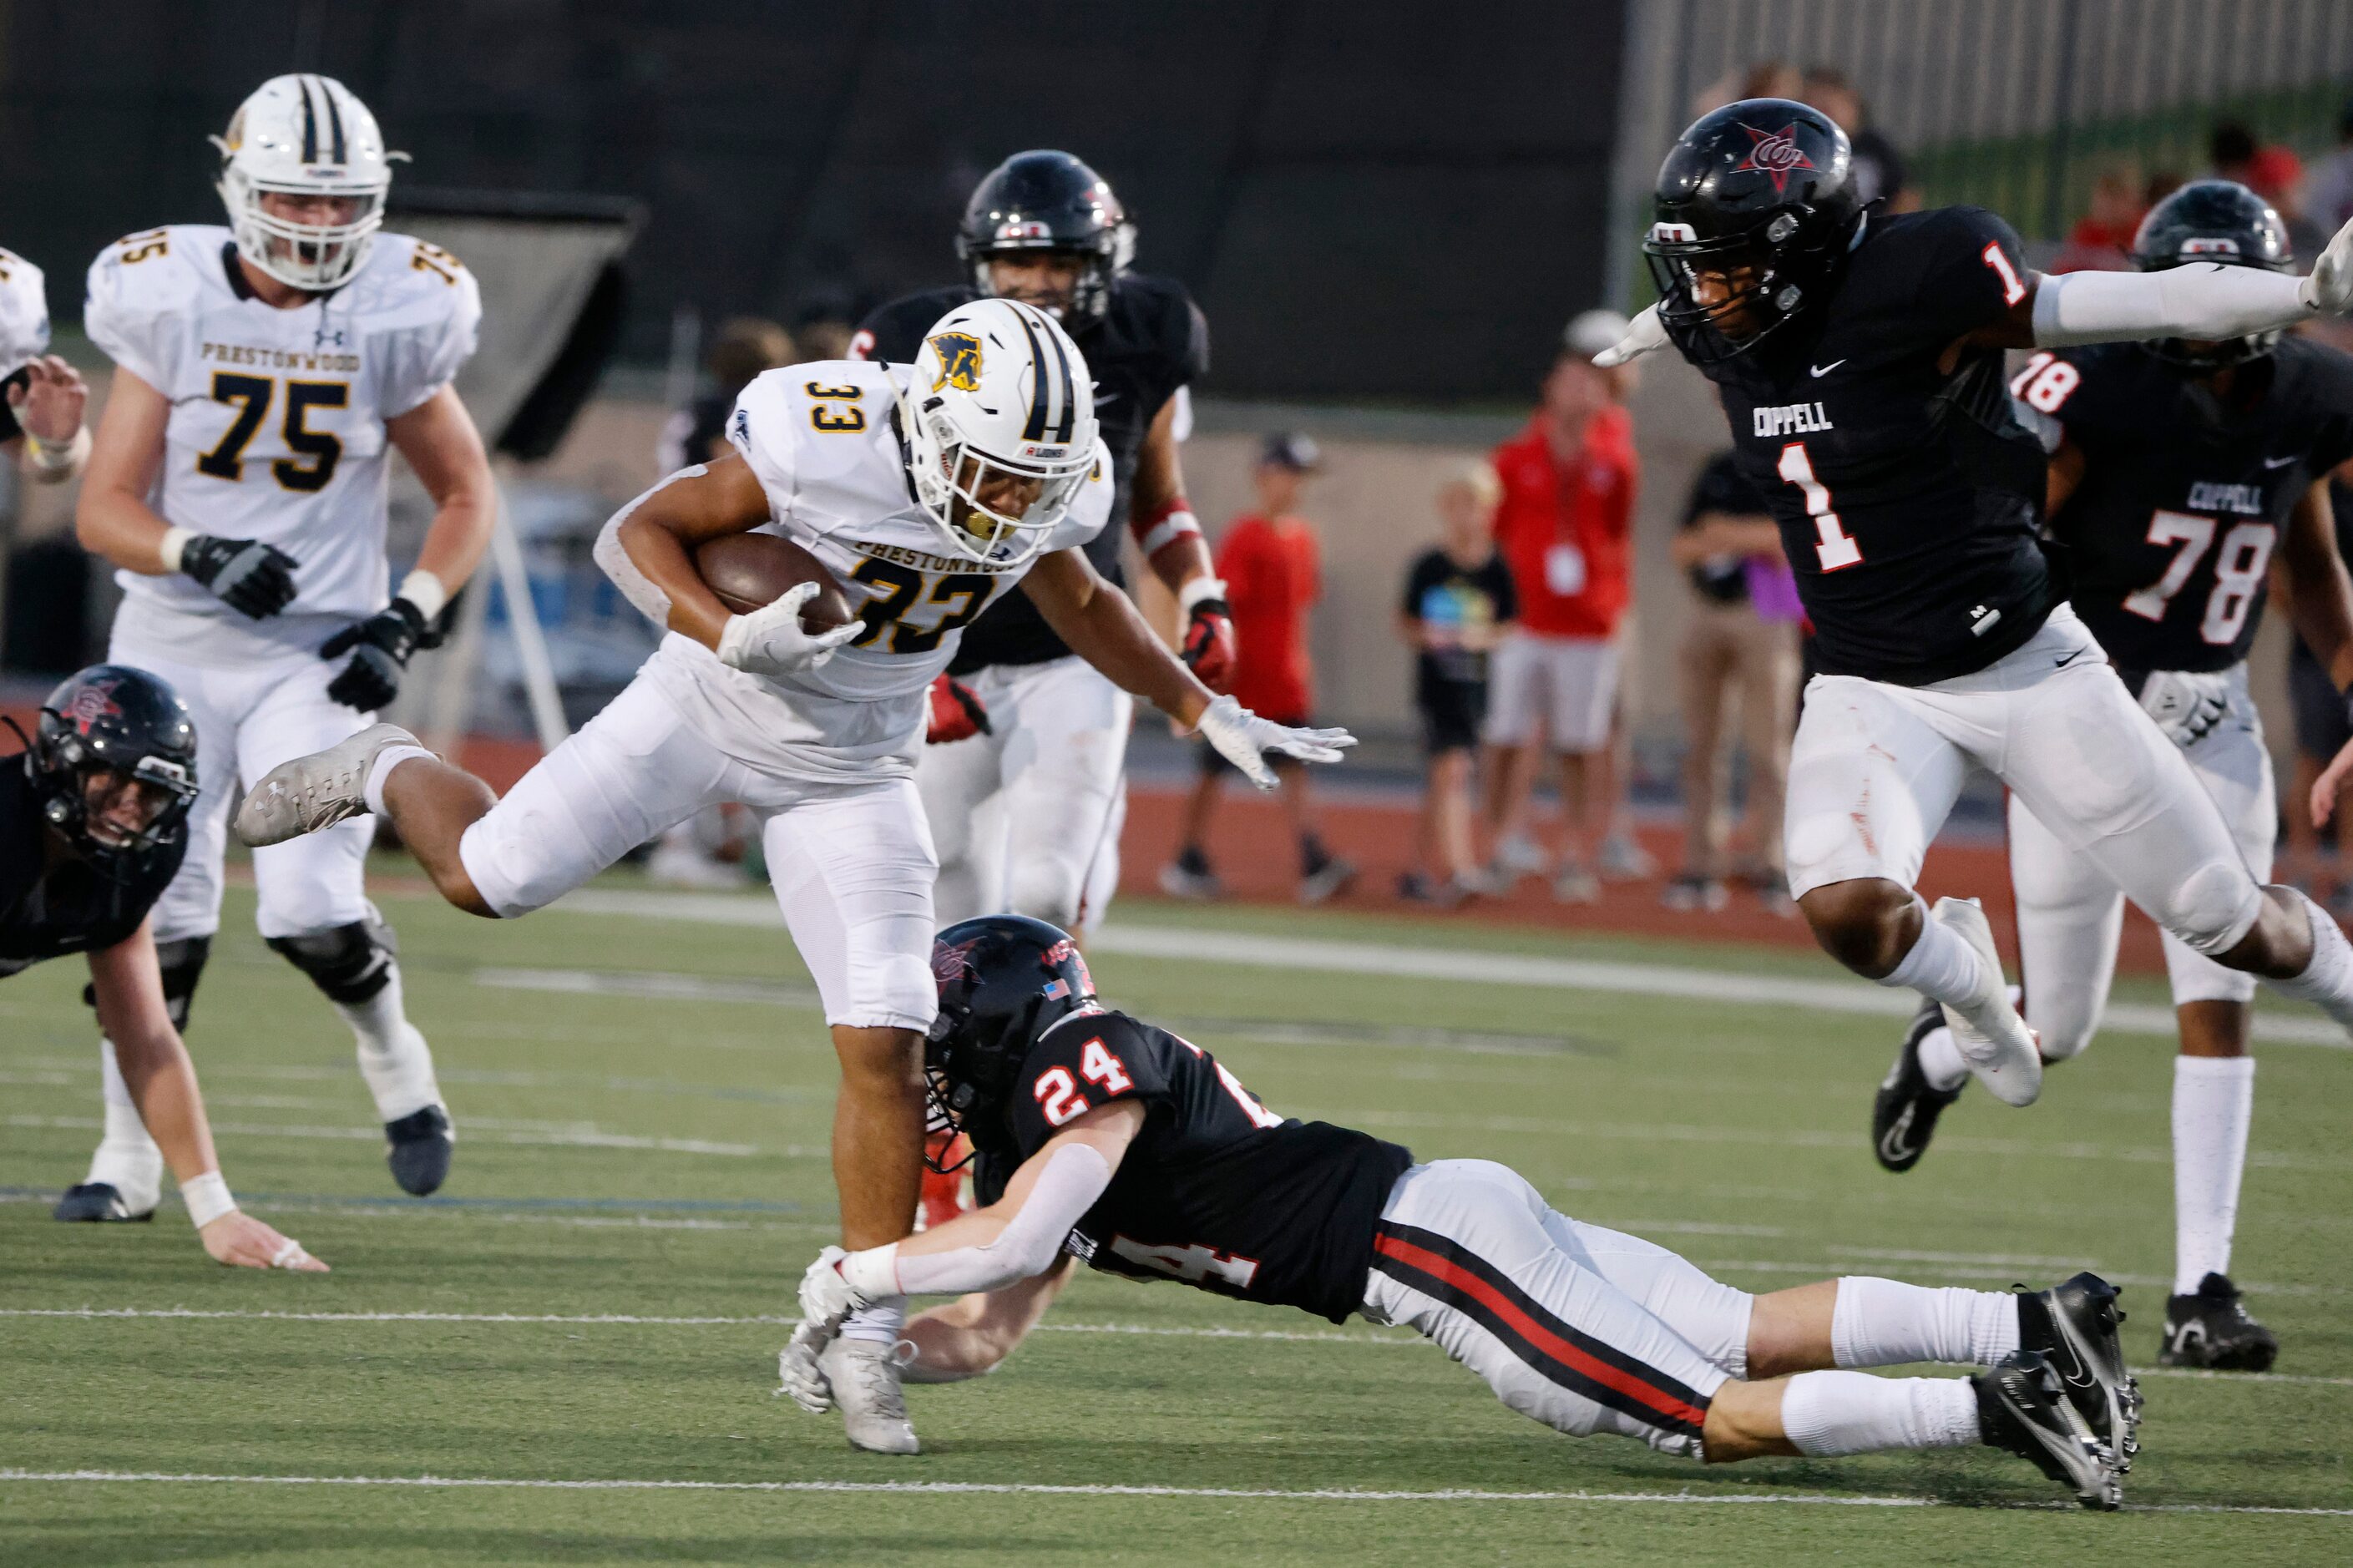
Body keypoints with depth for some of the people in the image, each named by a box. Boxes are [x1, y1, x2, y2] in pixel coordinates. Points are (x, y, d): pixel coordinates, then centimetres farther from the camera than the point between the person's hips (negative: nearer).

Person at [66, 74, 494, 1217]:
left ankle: (397, 1066, 17)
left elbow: (467, 496, 7)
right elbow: (103, 511, -7)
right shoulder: (172, 307, -7)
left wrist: (408, 617, -8)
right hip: (175, 643, 1)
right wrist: (198, 553, -26)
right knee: (157, 911, -3)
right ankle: (130, 1152, 13)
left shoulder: (392, 321, -5)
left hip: (321, 651, -1)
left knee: (312, 911, -14)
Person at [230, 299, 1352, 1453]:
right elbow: (637, 533, -21)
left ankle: (864, 1341, 2)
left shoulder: (1054, 486, -16)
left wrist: (1209, 715, 9)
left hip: (850, 772, 3)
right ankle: (389, 775, 41)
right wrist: (734, 638, -37)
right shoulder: (825, 440, -32)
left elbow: (1079, 603, 9)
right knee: (483, 878, 4)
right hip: (709, 712, -3)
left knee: (884, 1046, -8)